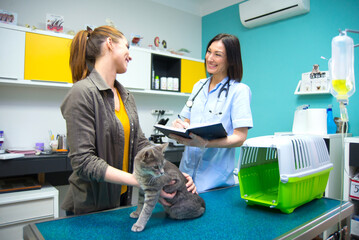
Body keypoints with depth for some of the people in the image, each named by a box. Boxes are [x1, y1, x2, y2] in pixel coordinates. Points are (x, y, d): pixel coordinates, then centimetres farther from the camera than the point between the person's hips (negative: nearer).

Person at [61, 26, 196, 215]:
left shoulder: (126, 96, 7)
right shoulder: (82, 93, -18)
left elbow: (140, 143, 2)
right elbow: (83, 161, -23)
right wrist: (141, 181, -30)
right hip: (90, 207, -7)